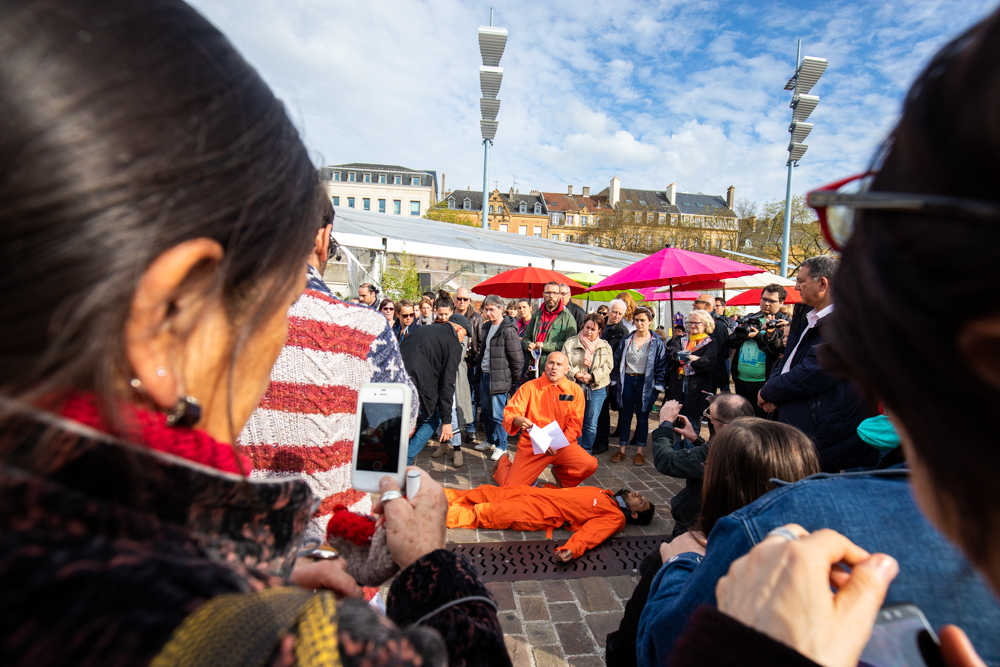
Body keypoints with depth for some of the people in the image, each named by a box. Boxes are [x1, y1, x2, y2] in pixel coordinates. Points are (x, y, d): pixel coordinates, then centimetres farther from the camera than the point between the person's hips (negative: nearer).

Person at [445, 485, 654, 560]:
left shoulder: (616, 518, -4)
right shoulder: (605, 494, 16)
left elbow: (590, 532, -20)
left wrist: (572, 549, -38)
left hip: (542, 514, -6)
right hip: (535, 492, 6)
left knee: (486, 513, -13)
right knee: (488, 493, 3)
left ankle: (447, 513, -2)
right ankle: (446, 496, 14)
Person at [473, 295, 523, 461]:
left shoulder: (508, 330, -15)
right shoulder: (486, 327, 12)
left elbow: (516, 357, -14)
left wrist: (514, 379, -8)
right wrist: (478, 362, 16)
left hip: (499, 378, -8)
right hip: (485, 375, 8)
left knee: (498, 414, -3)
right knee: (487, 412, 18)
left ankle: (501, 447, 11)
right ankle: (490, 440, 34)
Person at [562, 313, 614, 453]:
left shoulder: (605, 346, 8)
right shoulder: (570, 343, 4)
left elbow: (608, 367, 1)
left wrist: (592, 376, -13)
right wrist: (575, 374, -17)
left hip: (597, 389, 1)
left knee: (591, 425, 9)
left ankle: (586, 454, 24)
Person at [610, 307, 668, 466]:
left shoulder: (657, 343, -1)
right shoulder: (626, 340, 5)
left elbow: (661, 366, -1)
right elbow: (617, 361, 8)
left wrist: (658, 386, -8)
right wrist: (615, 381, 2)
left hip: (645, 383, -2)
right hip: (626, 381, 2)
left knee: (642, 417, 7)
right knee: (624, 416, 8)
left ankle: (639, 452, 19)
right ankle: (621, 450, 18)